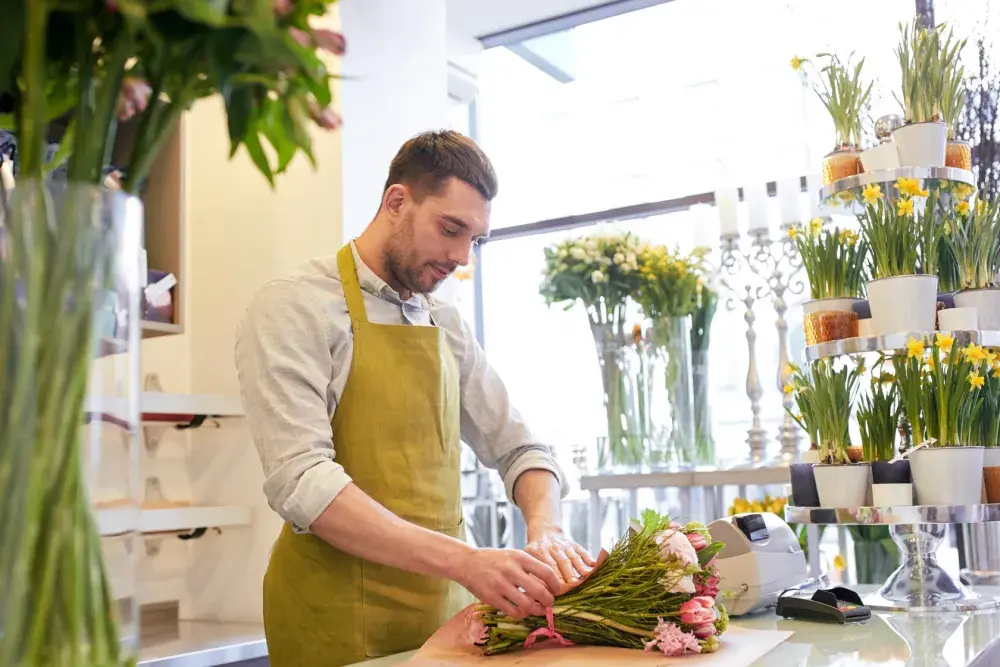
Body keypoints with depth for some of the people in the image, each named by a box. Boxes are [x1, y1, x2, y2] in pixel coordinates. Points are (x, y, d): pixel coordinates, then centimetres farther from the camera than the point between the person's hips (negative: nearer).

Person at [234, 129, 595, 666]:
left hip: (447, 608, 6)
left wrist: (545, 529, -10)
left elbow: (516, 449, 11)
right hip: (339, 618, -6)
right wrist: (463, 560, -29)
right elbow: (300, 480, -21)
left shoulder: (448, 327, 9)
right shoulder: (292, 309, -10)